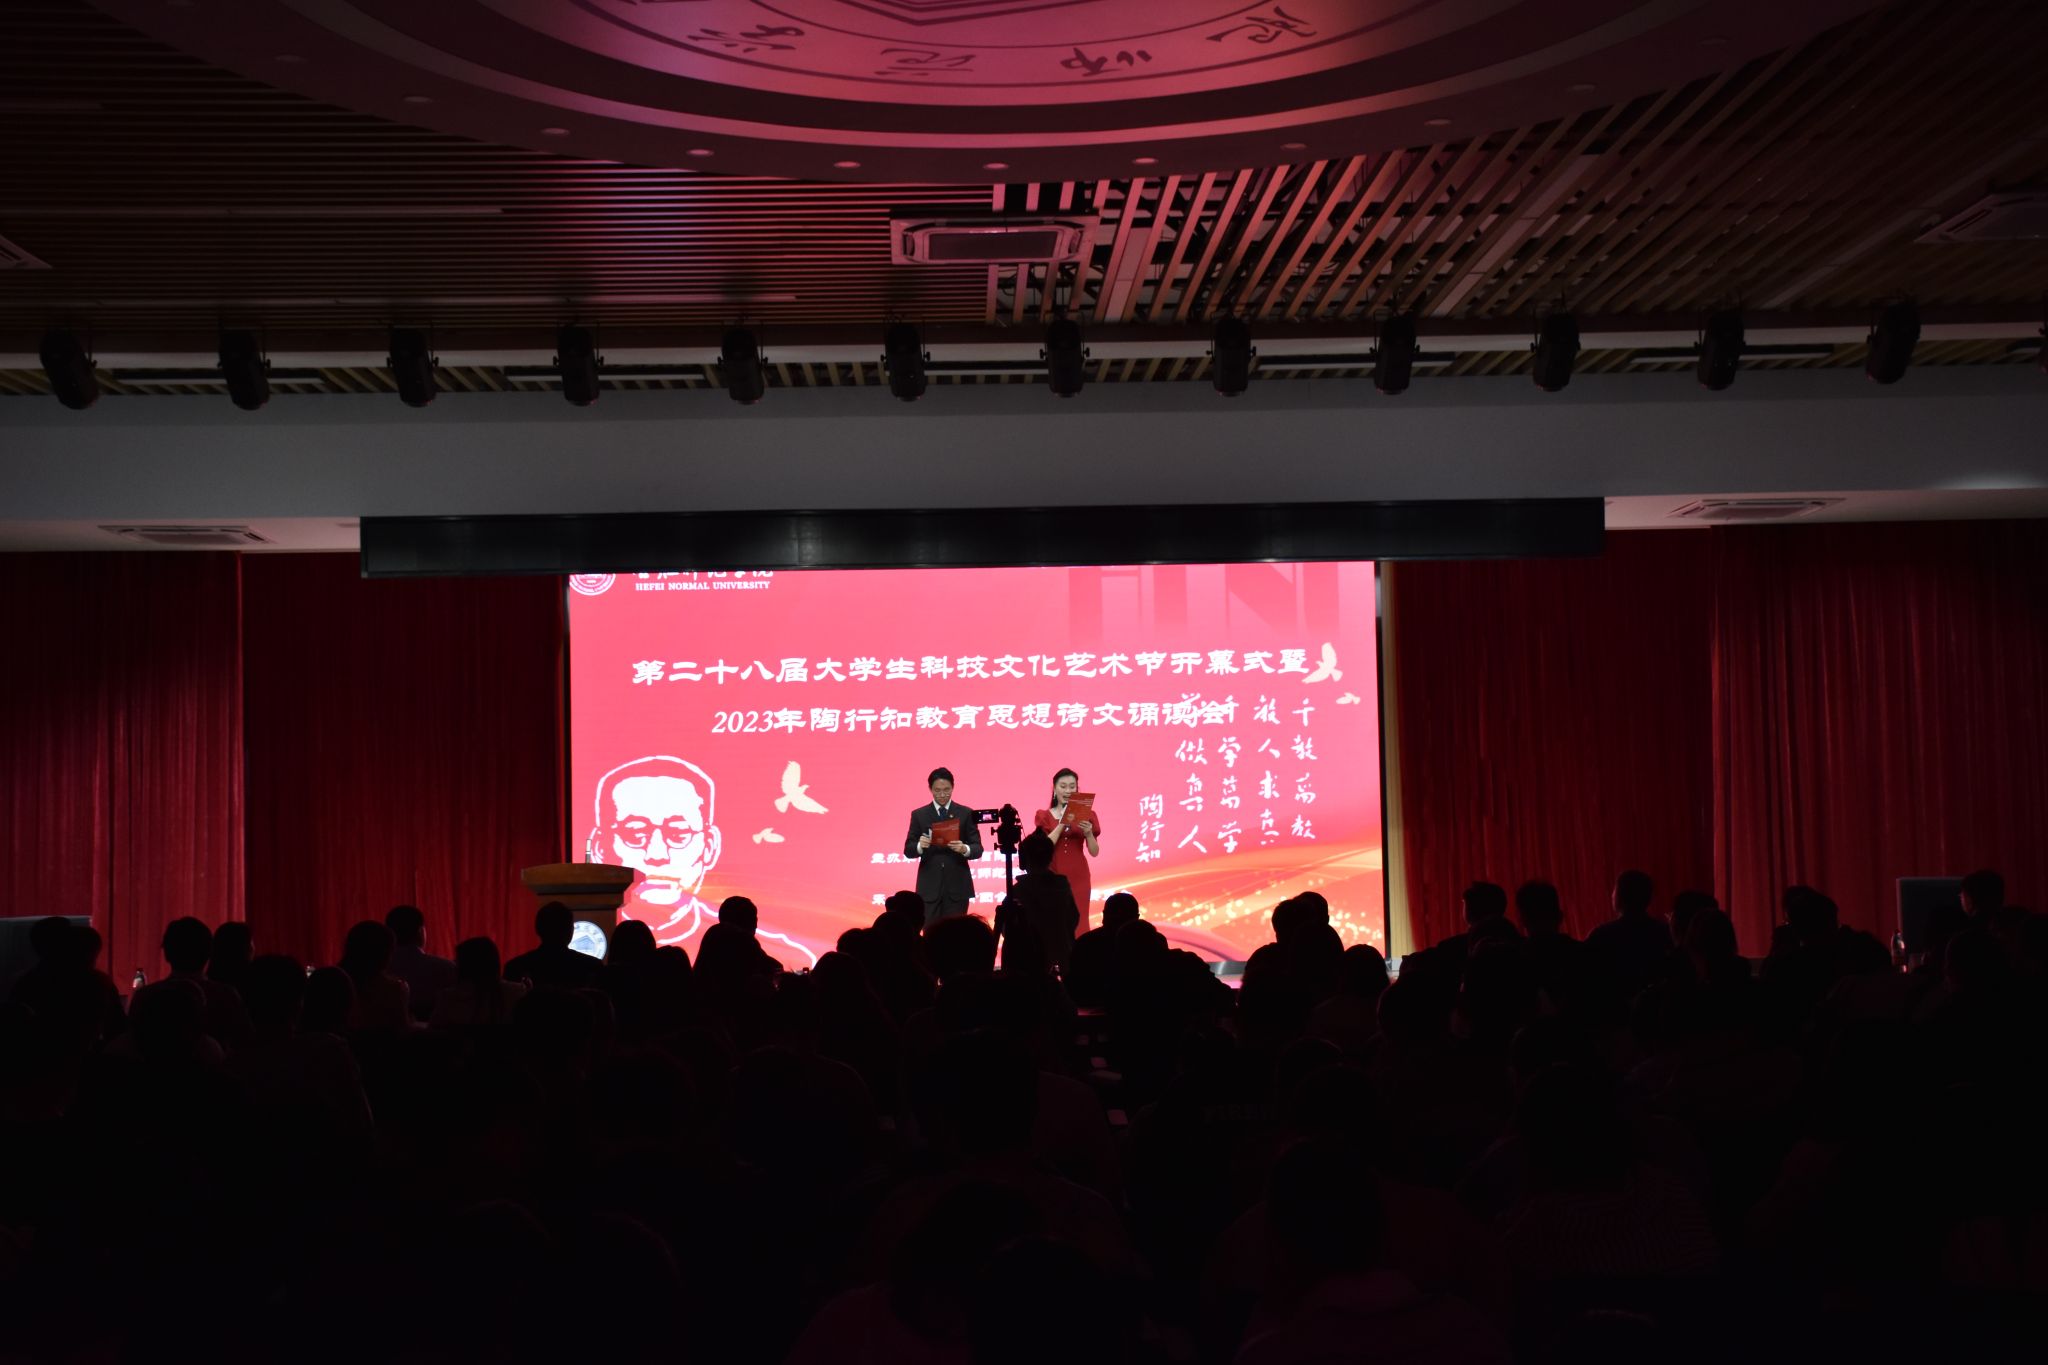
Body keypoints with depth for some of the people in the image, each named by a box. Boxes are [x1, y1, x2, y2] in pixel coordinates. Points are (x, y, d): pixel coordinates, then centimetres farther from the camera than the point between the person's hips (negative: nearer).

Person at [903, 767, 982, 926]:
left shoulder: (966, 813, 4)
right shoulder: (919, 815, 6)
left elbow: (977, 848, 1)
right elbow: (908, 850, 4)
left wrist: (965, 849, -22)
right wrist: (920, 845, -19)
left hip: (957, 887, 0)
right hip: (930, 887, 1)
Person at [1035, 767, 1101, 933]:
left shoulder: (1086, 815, 7)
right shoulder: (1044, 816, 5)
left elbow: (1094, 853, 4)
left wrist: (1088, 833, -15)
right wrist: (1061, 824, -16)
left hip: (1078, 878, 1)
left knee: (1078, 924, -4)